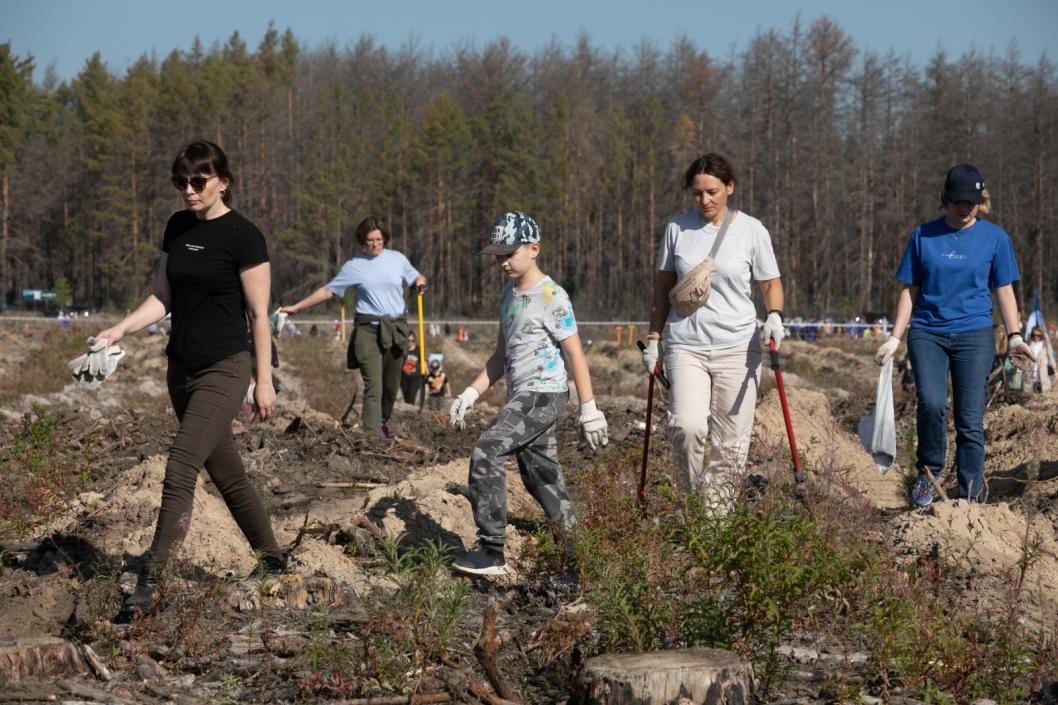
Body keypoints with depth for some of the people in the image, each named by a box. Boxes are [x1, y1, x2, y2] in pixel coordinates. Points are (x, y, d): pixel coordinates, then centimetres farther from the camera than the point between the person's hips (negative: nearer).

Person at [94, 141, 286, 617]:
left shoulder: (243, 236, -11)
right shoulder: (178, 227, 8)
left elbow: (259, 314, -9)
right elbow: (163, 297, 12)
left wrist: (264, 380, -9)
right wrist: (121, 329, -4)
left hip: (224, 371, -7)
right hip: (182, 368, 7)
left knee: (180, 472, -16)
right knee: (226, 474, 14)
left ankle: (149, 583, -17)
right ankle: (273, 559, 28)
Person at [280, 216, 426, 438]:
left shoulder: (397, 259, 9)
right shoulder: (354, 266, 3)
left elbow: (415, 277, 24)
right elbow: (327, 290, 8)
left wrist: (420, 282, -2)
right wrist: (296, 307, 6)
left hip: (395, 329, 3)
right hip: (368, 329, -3)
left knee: (391, 385, 10)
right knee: (373, 386, -14)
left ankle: (383, 420, 34)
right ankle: (372, 434, -19)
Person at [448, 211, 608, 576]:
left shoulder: (551, 297, -11)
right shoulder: (509, 294, 15)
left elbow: (575, 354, -10)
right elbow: (501, 355, 21)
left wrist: (588, 409, -12)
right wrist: (471, 393, 11)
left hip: (544, 394, -9)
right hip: (521, 396, 9)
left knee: (486, 452, -18)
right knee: (540, 474, 9)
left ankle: (491, 552, -18)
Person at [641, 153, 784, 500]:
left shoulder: (752, 230, 2)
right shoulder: (677, 228, 6)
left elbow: (771, 283, 10)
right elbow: (663, 286, 15)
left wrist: (775, 316, -11)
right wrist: (653, 338, 12)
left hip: (737, 346, 0)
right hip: (686, 345, 0)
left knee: (730, 439, -1)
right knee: (687, 426, -19)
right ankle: (689, 499, 0)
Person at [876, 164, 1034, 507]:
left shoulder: (994, 238, 6)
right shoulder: (923, 236, 6)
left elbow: (1004, 290, 10)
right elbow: (909, 290, 10)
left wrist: (1014, 336, -1)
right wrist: (894, 338, 5)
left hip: (975, 336, 0)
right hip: (927, 334, 0)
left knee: (970, 419, -4)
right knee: (931, 403, -22)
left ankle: (971, 500, 3)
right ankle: (928, 472, 0)